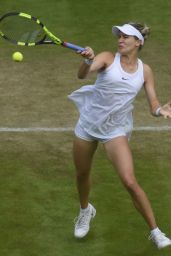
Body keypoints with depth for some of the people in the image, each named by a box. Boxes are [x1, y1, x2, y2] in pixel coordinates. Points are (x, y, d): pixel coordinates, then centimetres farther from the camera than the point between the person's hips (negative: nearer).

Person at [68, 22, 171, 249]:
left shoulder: (145, 71, -1)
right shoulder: (108, 58, -9)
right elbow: (82, 74, -27)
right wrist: (88, 60, -49)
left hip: (116, 130, -1)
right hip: (89, 123, 1)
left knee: (130, 182, -15)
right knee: (82, 174, 17)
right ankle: (85, 211, 50)